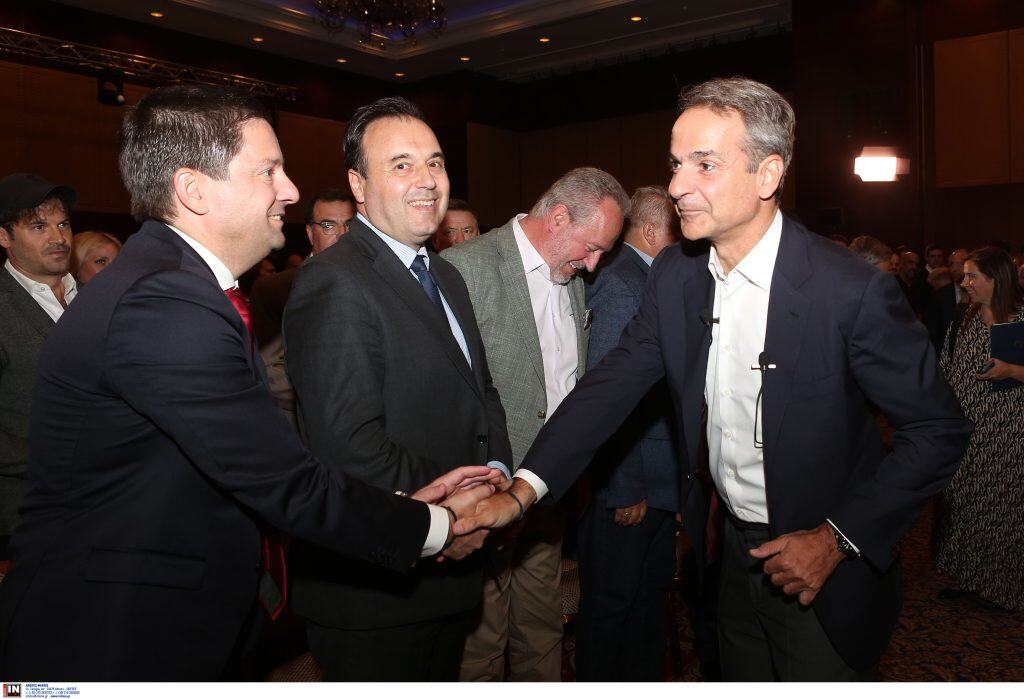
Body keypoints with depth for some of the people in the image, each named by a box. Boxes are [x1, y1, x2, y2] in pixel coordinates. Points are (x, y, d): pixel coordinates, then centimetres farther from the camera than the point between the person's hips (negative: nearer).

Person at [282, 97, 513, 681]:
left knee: (443, 677, 25)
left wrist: (497, 470, -3)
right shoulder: (333, 285, -20)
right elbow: (351, 448, -28)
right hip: (374, 592, -8)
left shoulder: (446, 276, 11)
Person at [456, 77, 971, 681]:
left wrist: (838, 538, -18)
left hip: (823, 570, -5)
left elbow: (939, 429, -15)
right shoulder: (676, 275, -7)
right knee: (741, 679, 24)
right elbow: (614, 383, -7)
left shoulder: (852, 290, -23)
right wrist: (523, 488, -17)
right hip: (736, 554, 5)